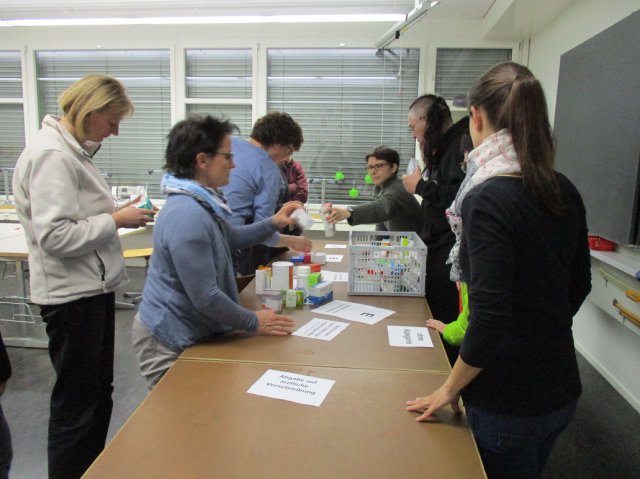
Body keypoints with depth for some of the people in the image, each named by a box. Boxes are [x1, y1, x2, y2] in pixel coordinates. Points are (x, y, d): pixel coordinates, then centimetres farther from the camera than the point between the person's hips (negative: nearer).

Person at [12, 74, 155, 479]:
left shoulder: (73, 150, 10)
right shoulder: (51, 155, -19)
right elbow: (55, 235, -25)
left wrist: (119, 212, 5)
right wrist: (116, 220, -18)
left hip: (94, 286, 10)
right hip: (72, 293, -10)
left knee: (99, 392, 21)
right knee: (76, 402, 6)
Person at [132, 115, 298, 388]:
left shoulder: (201, 202, 3)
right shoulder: (187, 216, -30)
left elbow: (232, 238, 22)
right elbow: (205, 297, -29)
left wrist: (273, 223, 7)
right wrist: (254, 323, -15)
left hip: (189, 330, 10)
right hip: (168, 342, -10)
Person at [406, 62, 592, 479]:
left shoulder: (488, 199, -24)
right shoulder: (564, 192, -1)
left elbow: (489, 316, -27)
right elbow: (578, 286, 10)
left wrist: (450, 389, -13)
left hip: (509, 401, -7)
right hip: (562, 388, 7)